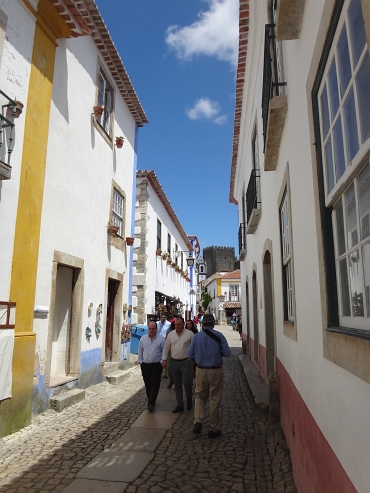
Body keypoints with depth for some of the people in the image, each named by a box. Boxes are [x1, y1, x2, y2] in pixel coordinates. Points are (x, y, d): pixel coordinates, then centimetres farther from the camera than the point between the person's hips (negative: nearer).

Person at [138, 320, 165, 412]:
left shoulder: (161, 339, -4)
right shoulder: (143, 338, 6)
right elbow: (140, 351, 11)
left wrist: (162, 362, -7)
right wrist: (140, 362, 7)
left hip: (156, 366, -3)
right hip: (145, 365, 4)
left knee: (155, 384, -6)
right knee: (148, 385, 11)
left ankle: (151, 403, -6)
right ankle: (151, 401, 24)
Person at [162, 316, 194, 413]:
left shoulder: (189, 334, -6)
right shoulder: (170, 334, 5)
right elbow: (166, 347, 9)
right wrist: (164, 359, 5)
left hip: (185, 361, -4)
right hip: (174, 362, 4)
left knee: (186, 382, -8)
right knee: (177, 384, 10)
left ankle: (189, 399, 21)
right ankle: (180, 405, 22)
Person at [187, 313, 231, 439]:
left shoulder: (197, 336, -6)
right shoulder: (219, 336, -12)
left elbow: (190, 354, -1)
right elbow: (227, 353, -10)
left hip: (201, 371, 2)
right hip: (216, 371, -1)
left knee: (200, 396, 20)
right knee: (215, 399, 11)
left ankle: (198, 422, 5)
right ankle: (214, 429, 22)